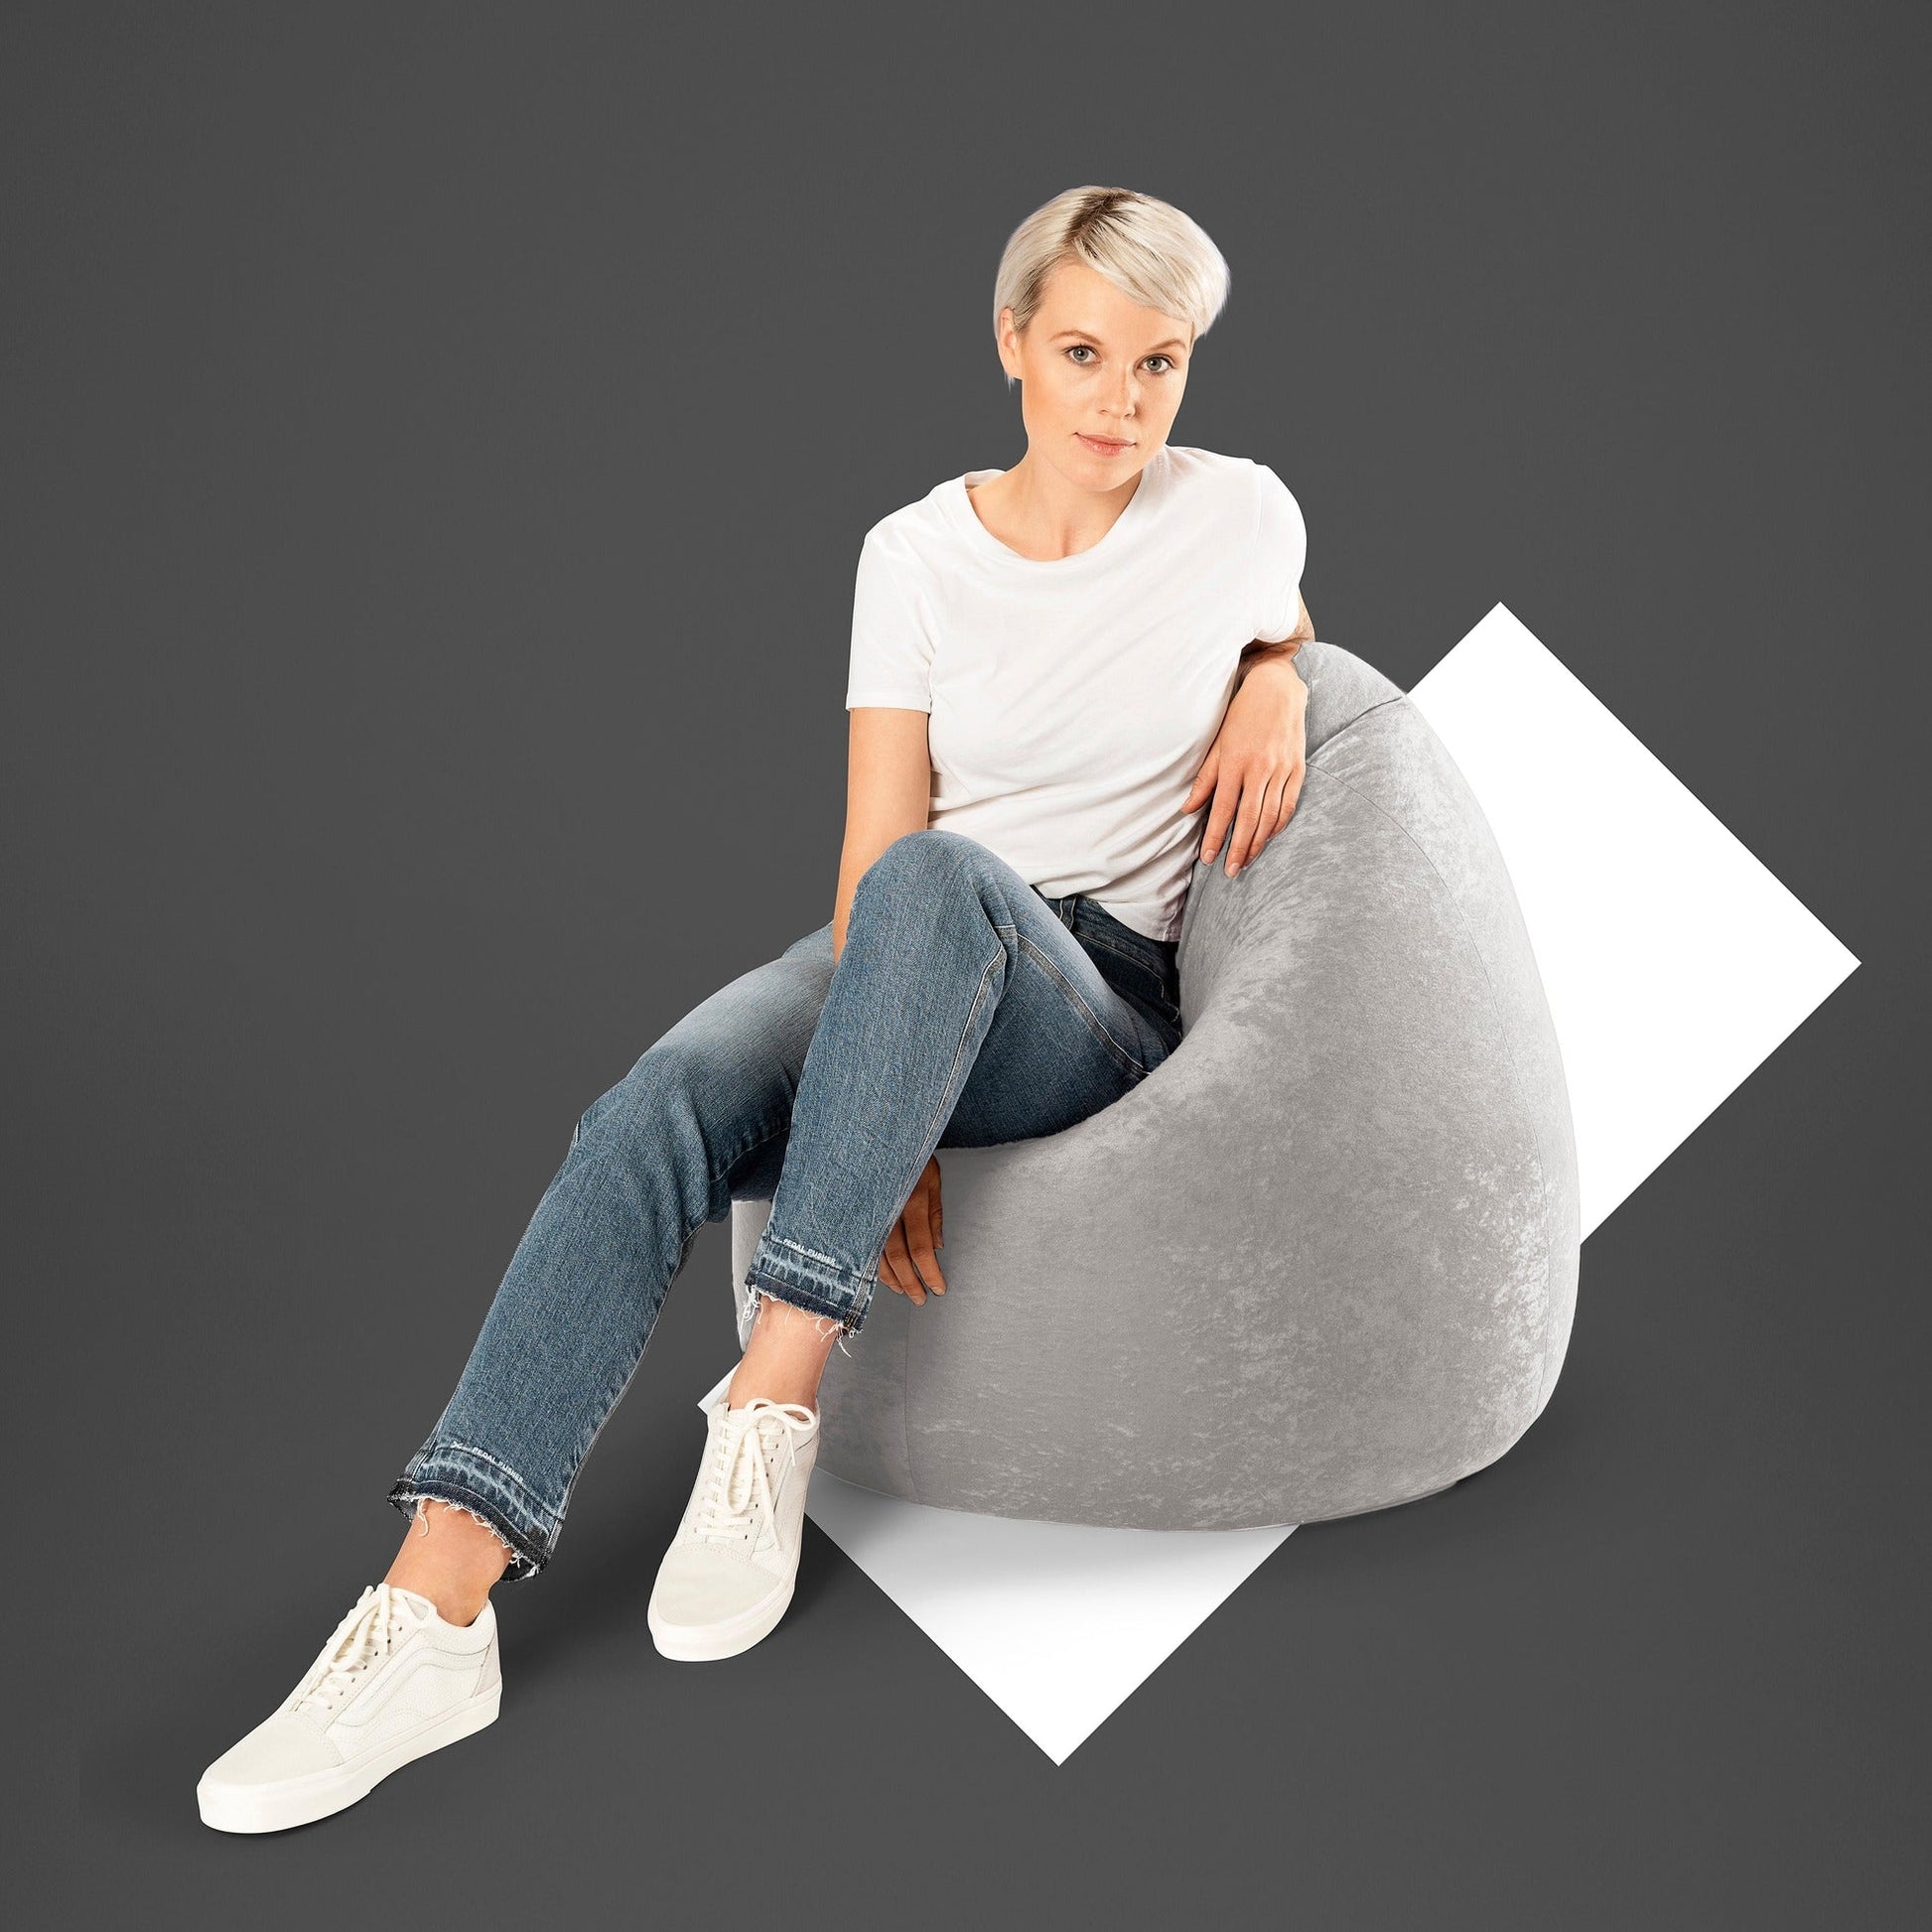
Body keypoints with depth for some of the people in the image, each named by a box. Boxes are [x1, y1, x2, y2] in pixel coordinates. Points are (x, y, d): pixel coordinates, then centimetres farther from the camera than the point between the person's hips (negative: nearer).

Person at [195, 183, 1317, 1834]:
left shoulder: (1241, 512, 1)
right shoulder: (917, 554, 1)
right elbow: (869, 859, -6)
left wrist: (1276, 679, -1)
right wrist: (888, 1122, -21)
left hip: (1099, 1014, -1)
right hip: (899, 976, 2)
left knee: (943, 877, -38)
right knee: (654, 1118, -31)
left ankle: (773, 1399, -36)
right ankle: (432, 1608, -37)